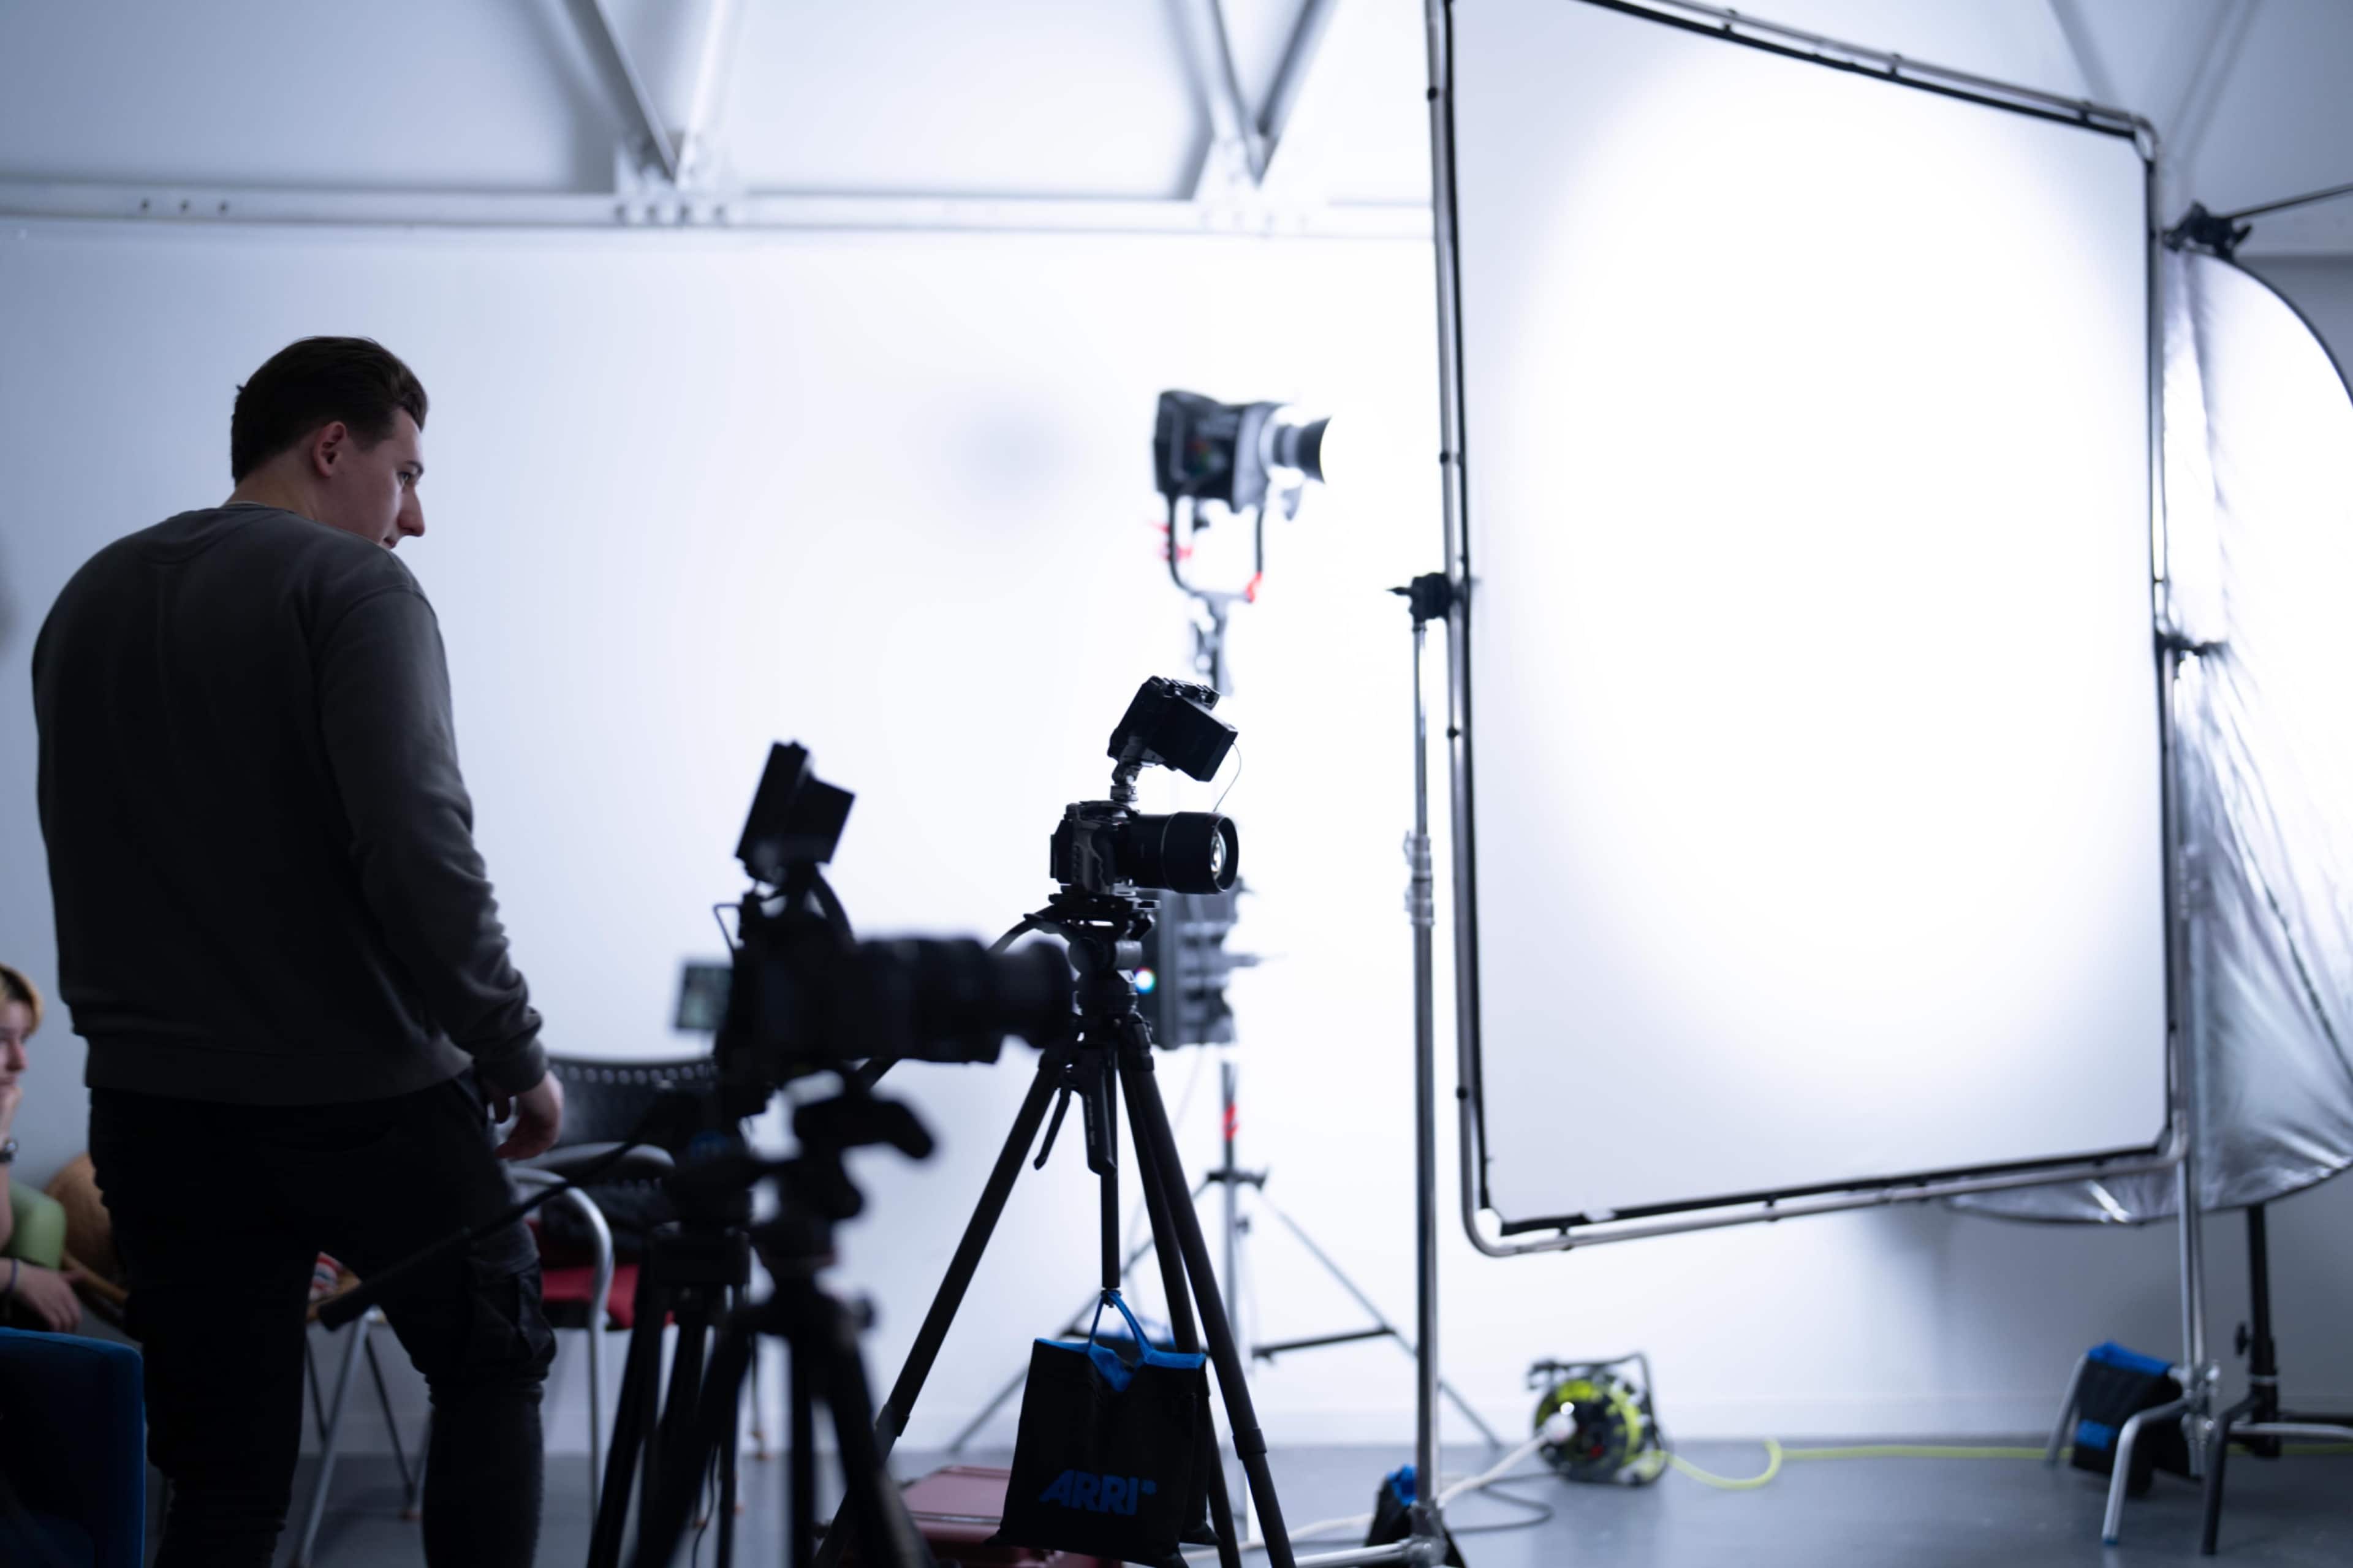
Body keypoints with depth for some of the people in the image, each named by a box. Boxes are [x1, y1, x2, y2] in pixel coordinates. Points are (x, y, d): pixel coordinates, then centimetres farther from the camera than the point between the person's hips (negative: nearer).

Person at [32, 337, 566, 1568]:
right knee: (493, 1369, 17)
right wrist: (516, 1057, -12)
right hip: (367, 1099, -6)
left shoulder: (88, 602, 13)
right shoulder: (356, 589, -10)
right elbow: (418, 849, -20)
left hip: (155, 1108, 6)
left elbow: (94, 852, 17)